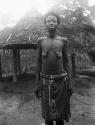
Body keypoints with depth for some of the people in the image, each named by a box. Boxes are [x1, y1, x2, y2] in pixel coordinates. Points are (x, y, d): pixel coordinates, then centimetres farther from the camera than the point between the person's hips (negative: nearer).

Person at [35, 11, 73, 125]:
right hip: (46, 81, 1)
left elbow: (66, 62, 4)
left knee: (60, 111, 8)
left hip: (61, 80, 0)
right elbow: (38, 63, 4)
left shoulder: (63, 41, 2)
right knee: (48, 112, 8)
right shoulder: (40, 41, 3)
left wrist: (69, 83, 0)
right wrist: (37, 84, 1)